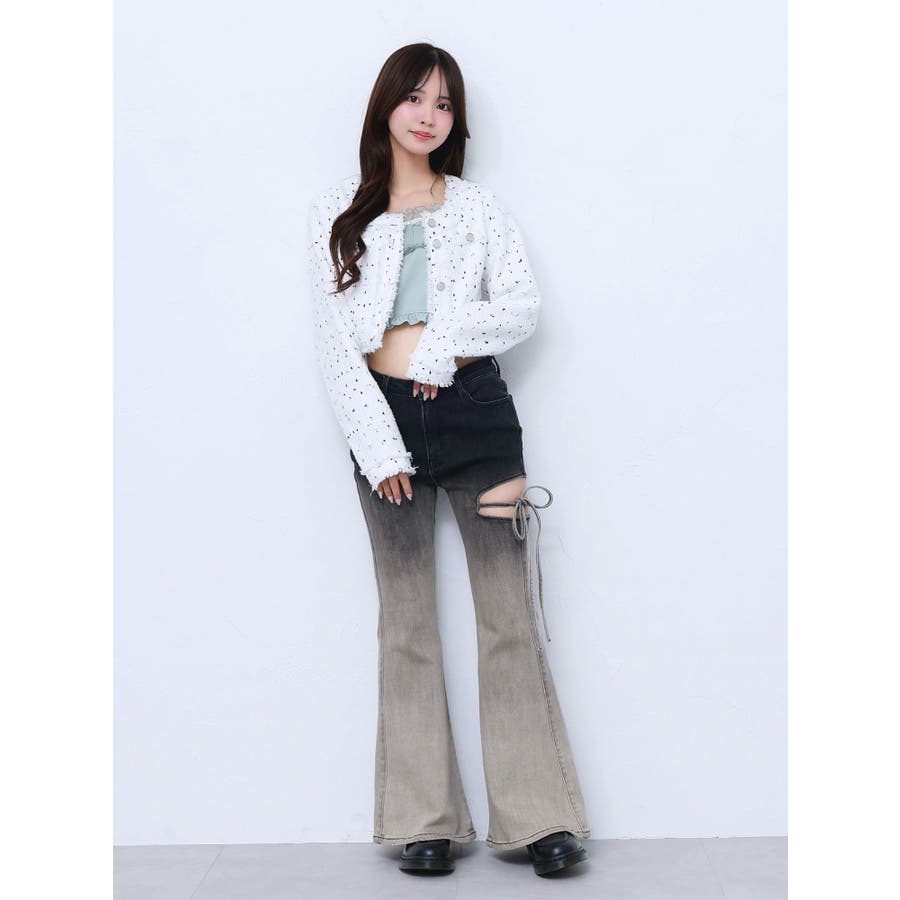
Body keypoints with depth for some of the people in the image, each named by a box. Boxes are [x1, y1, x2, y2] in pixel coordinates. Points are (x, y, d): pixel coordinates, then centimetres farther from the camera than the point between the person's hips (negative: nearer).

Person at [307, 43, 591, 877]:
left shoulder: (478, 206, 11)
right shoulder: (338, 211, 7)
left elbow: (523, 307, 4)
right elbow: (333, 340, 1)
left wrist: (451, 331, -14)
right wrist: (378, 444, -8)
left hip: (475, 409, 0)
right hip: (385, 417, 0)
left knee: (509, 613, -1)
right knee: (407, 622, 5)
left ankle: (541, 816, 5)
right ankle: (424, 821, 13)